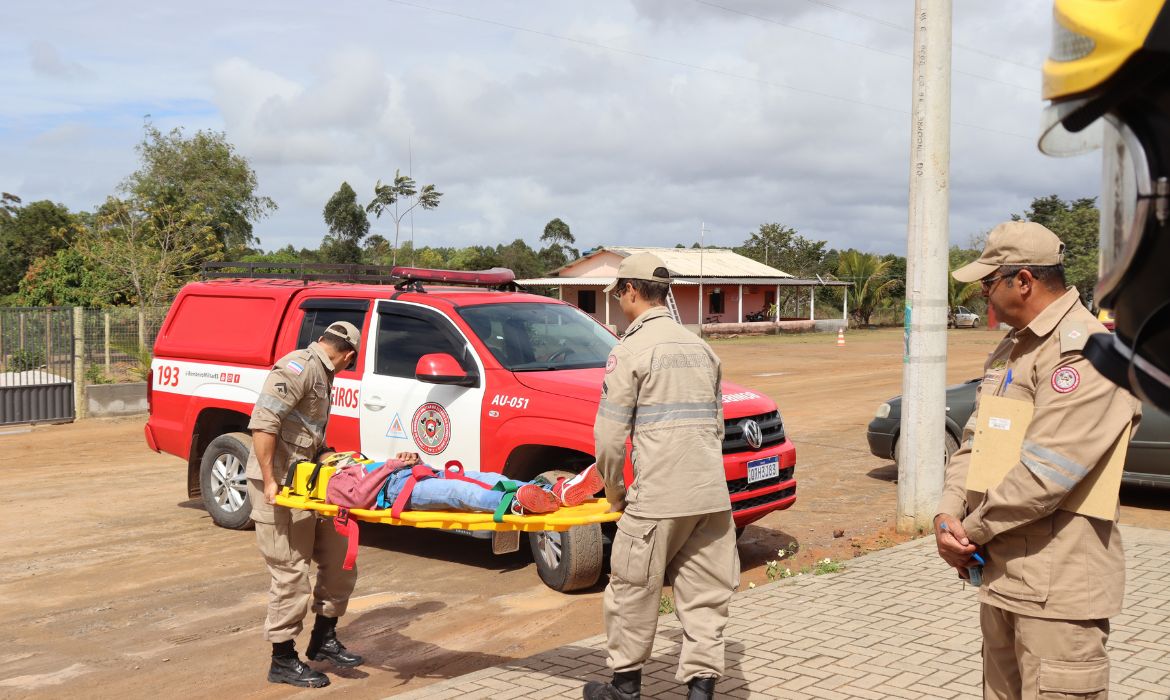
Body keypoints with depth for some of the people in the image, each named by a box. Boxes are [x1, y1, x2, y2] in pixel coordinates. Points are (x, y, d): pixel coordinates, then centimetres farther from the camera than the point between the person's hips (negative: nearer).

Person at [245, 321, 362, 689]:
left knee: (339, 561, 12)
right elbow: (263, 422, -24)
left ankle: (323, 639, 27)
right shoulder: (299, 367, -15)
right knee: (291, 572, -4)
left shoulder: (321, 374, 17)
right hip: (279, 486, -10)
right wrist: (270, 481, -24)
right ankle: (283, 661, 9)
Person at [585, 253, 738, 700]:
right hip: (712, 494, 6)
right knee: (705, 597, 10)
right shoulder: (700, 348, 15)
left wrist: (614, 492, 6)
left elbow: (610, 436, -8)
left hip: (657, 499, -6)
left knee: (633, 592, 10)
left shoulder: (631, 349, -6)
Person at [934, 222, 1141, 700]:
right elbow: (974, 441, 13)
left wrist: (972, 530, -13)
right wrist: (948, 514, -3)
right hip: (1001, 575, 9)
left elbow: (1044, 473, -24)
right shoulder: (1012, 349, 14)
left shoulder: (1083, 352, -17)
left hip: (1058, 586, -9)